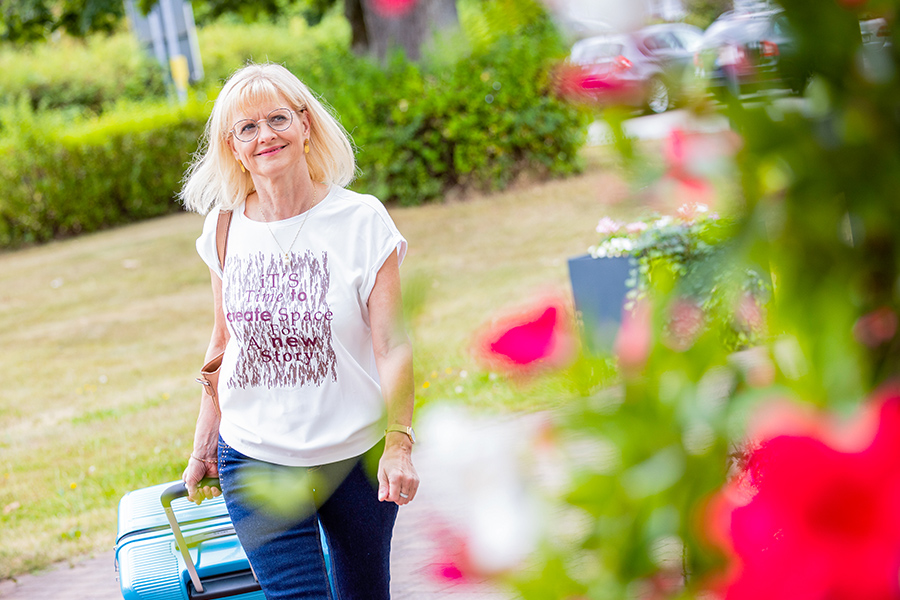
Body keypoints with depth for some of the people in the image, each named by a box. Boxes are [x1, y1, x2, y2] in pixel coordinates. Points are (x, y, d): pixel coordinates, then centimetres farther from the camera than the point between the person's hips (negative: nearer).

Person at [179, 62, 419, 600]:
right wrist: (203, 448, 16)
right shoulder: (225, 228, 2)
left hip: (356, 454, -1)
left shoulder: (361, 221, -6)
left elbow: (392, 344, -10)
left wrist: (399, 442, -22)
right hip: (255, 457, 1)